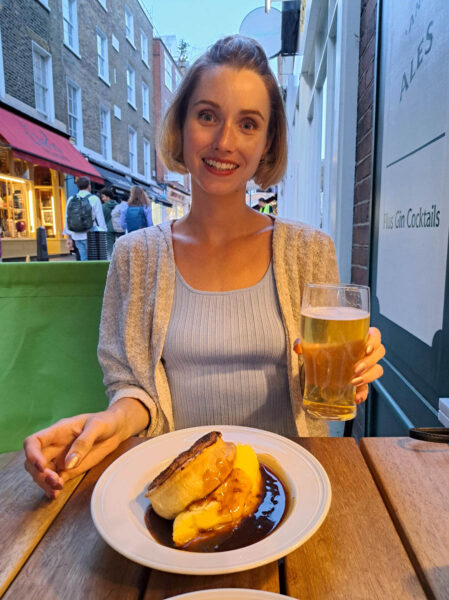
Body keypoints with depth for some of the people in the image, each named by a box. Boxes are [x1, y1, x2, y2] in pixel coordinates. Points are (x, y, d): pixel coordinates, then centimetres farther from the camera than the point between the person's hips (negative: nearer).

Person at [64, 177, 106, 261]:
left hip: (77, 236, 5)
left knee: (83, 259, 10)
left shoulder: (71, 199, 8)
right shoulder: (94, 199, -4)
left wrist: (69, 237, 18)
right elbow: (100, 219, -5)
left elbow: (67, 218, 11)